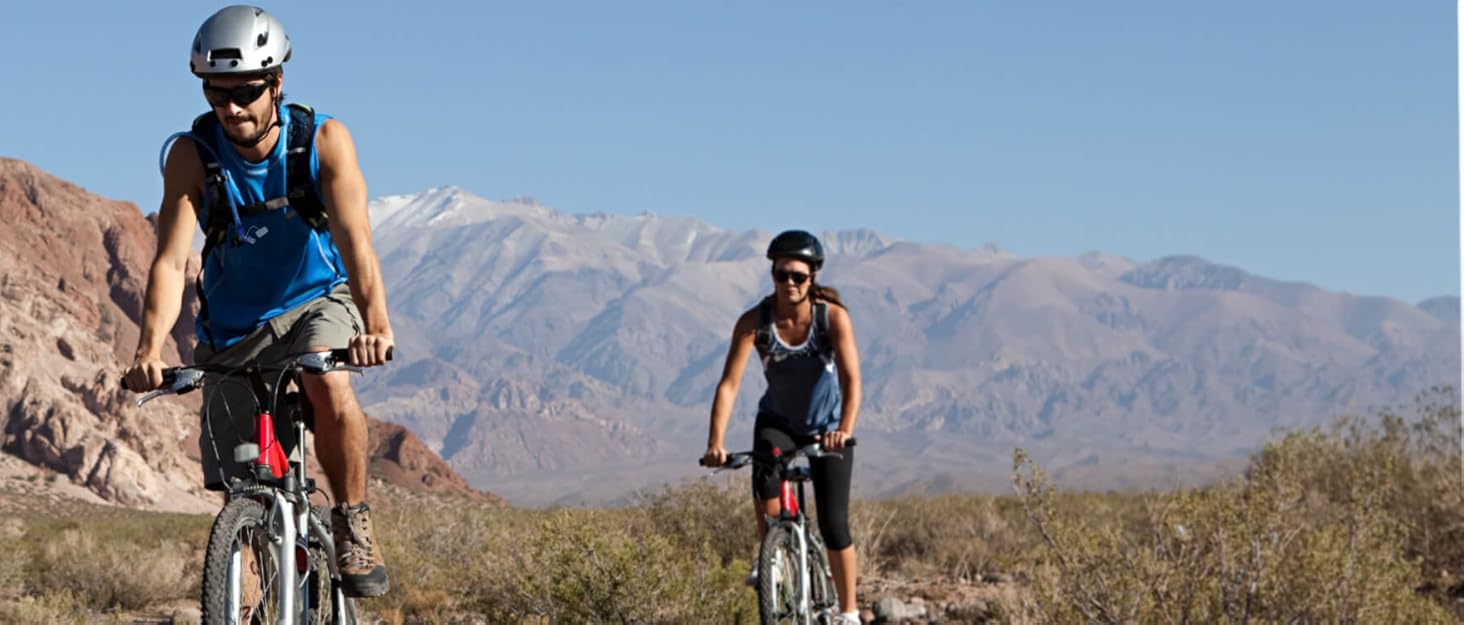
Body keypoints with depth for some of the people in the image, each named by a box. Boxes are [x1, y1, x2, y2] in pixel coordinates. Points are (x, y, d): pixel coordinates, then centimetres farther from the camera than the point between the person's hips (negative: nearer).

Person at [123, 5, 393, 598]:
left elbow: (355, 240, -30)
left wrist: (376, 324, -47)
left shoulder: (324, 140, -19)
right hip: (235, 328, 2)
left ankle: (354, 525, -14)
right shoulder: (191, 154, -17)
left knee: (330, 386, -35)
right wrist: (149, 348, -42)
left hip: (318, 303, -2)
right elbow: (170, 260, -25)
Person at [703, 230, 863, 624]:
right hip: (778, 421, 1)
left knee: (833, 523, -7)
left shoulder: (833, 317, -23)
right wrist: (716, 442, -38)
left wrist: (844, 430, -47)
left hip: (827, 427, -1)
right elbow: (729, 384, -26)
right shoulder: (754, 321, -20)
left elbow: (851, 380, -30)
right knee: (765, 476, -32)